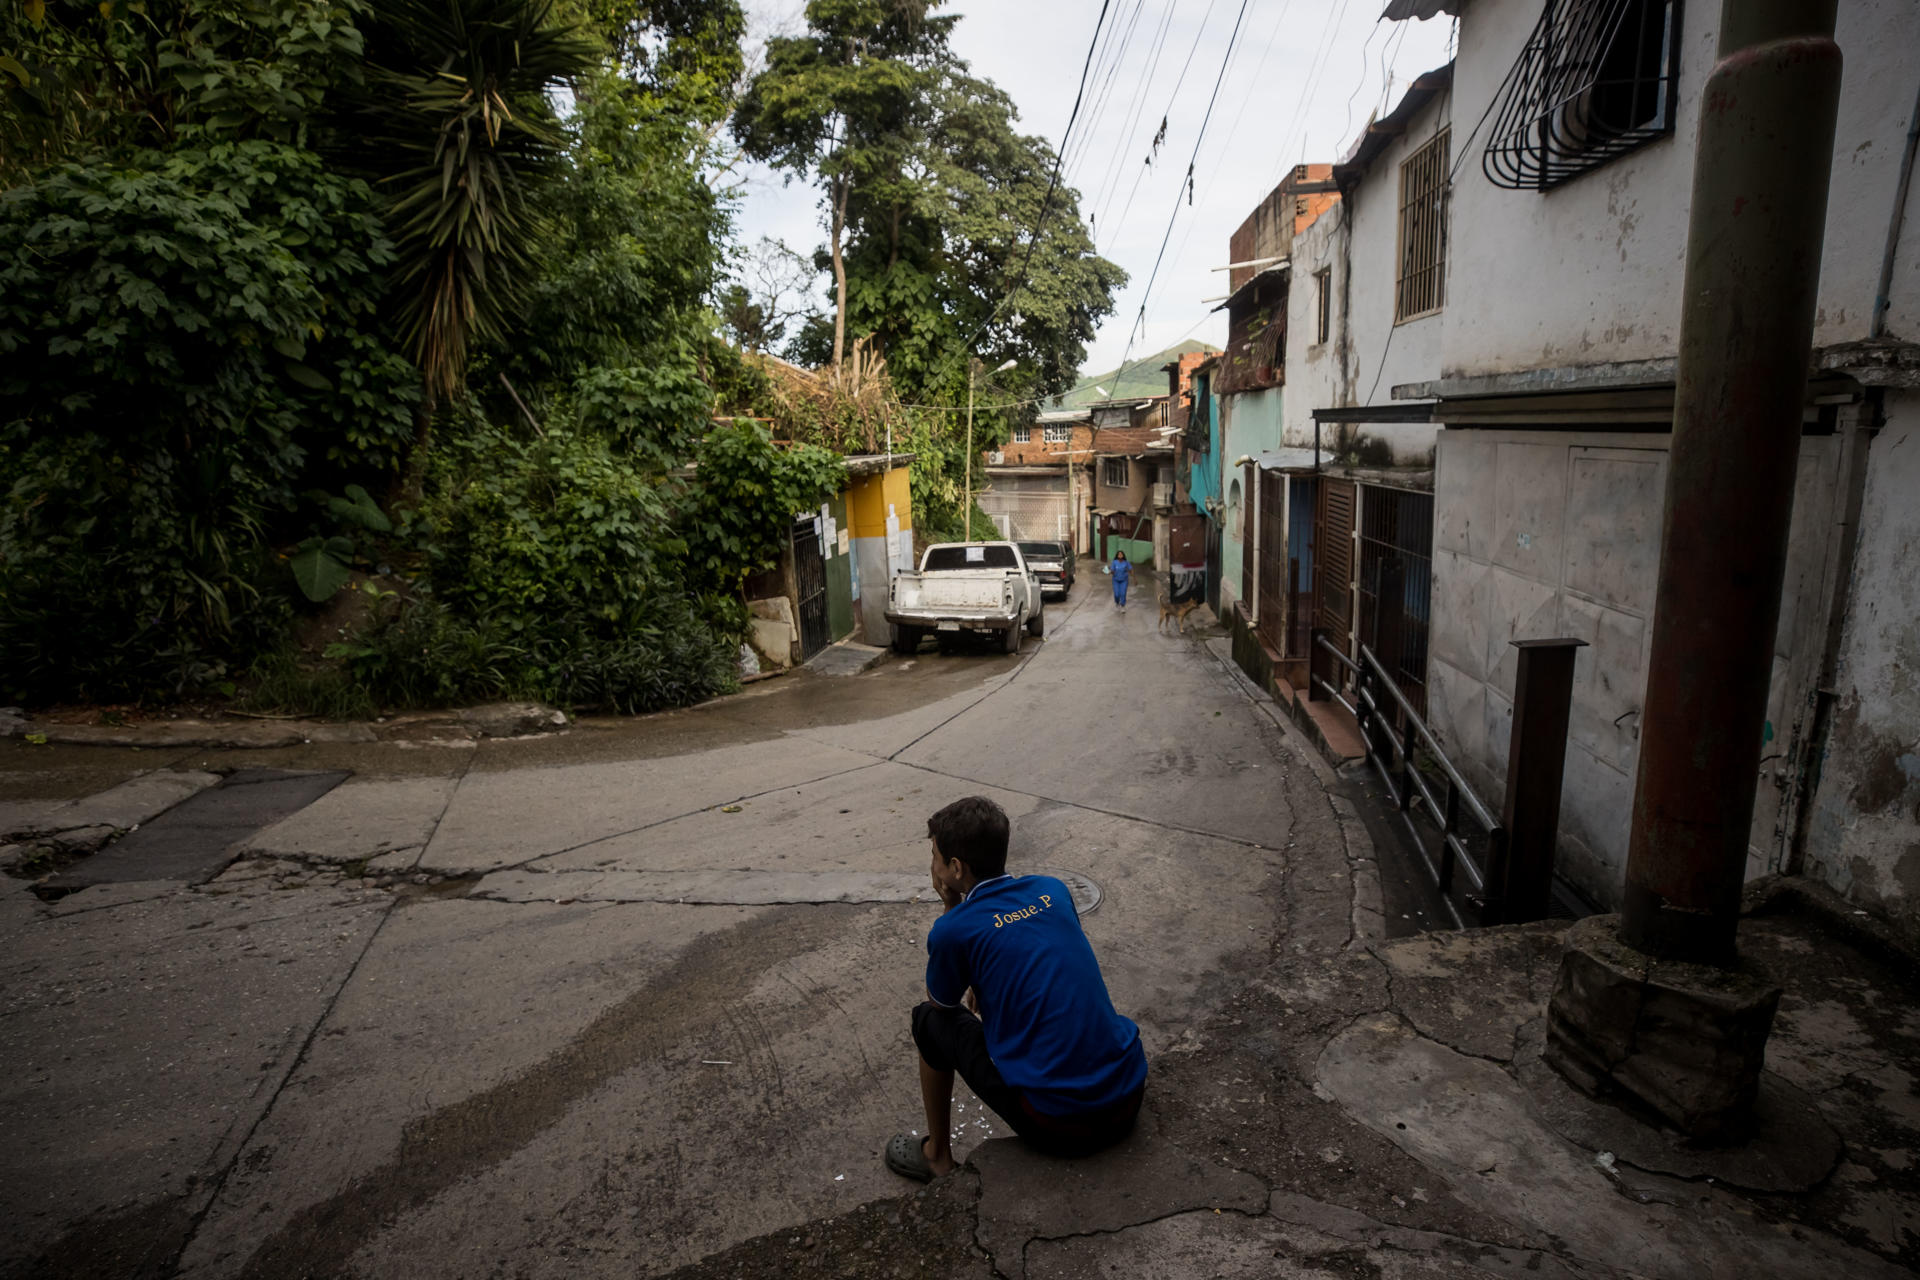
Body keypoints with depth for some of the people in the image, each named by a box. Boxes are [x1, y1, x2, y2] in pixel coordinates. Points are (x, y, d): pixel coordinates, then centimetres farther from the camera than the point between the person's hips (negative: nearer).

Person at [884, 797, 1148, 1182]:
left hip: (1057, 1125, -6)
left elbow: (940, 1003, 12)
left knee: (929, 1019, 14)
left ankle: (937, 1155, 28)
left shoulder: (953, 929, -11)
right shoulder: (1053, 890, 5)